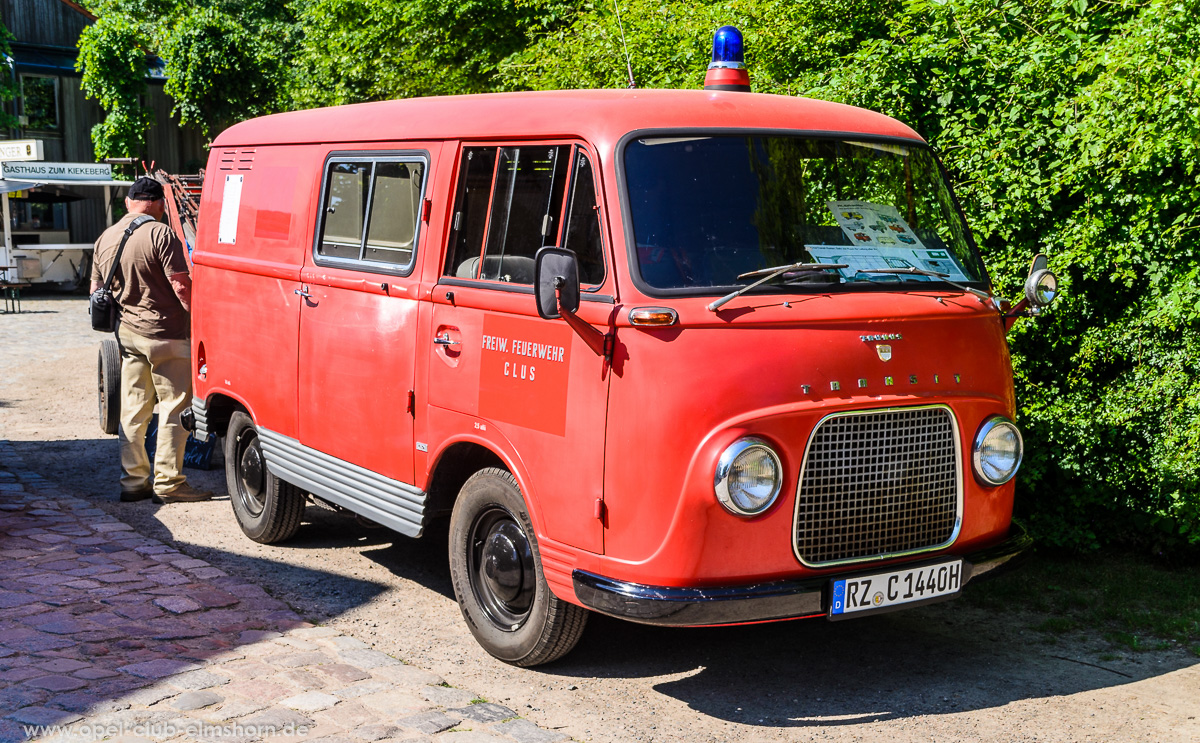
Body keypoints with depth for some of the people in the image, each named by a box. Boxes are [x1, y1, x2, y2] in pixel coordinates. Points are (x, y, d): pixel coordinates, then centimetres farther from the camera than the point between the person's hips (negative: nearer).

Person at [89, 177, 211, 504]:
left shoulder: (105, 239, 10)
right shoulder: (160, 234, -12)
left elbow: (96, 292, 16)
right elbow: (181, 286, -16)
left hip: (128, 333, 7)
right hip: (167, 334, -7)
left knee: (133, 411, 12)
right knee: (174, 409, 1)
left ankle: (133, 481, 16)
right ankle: (168, 483, 3)